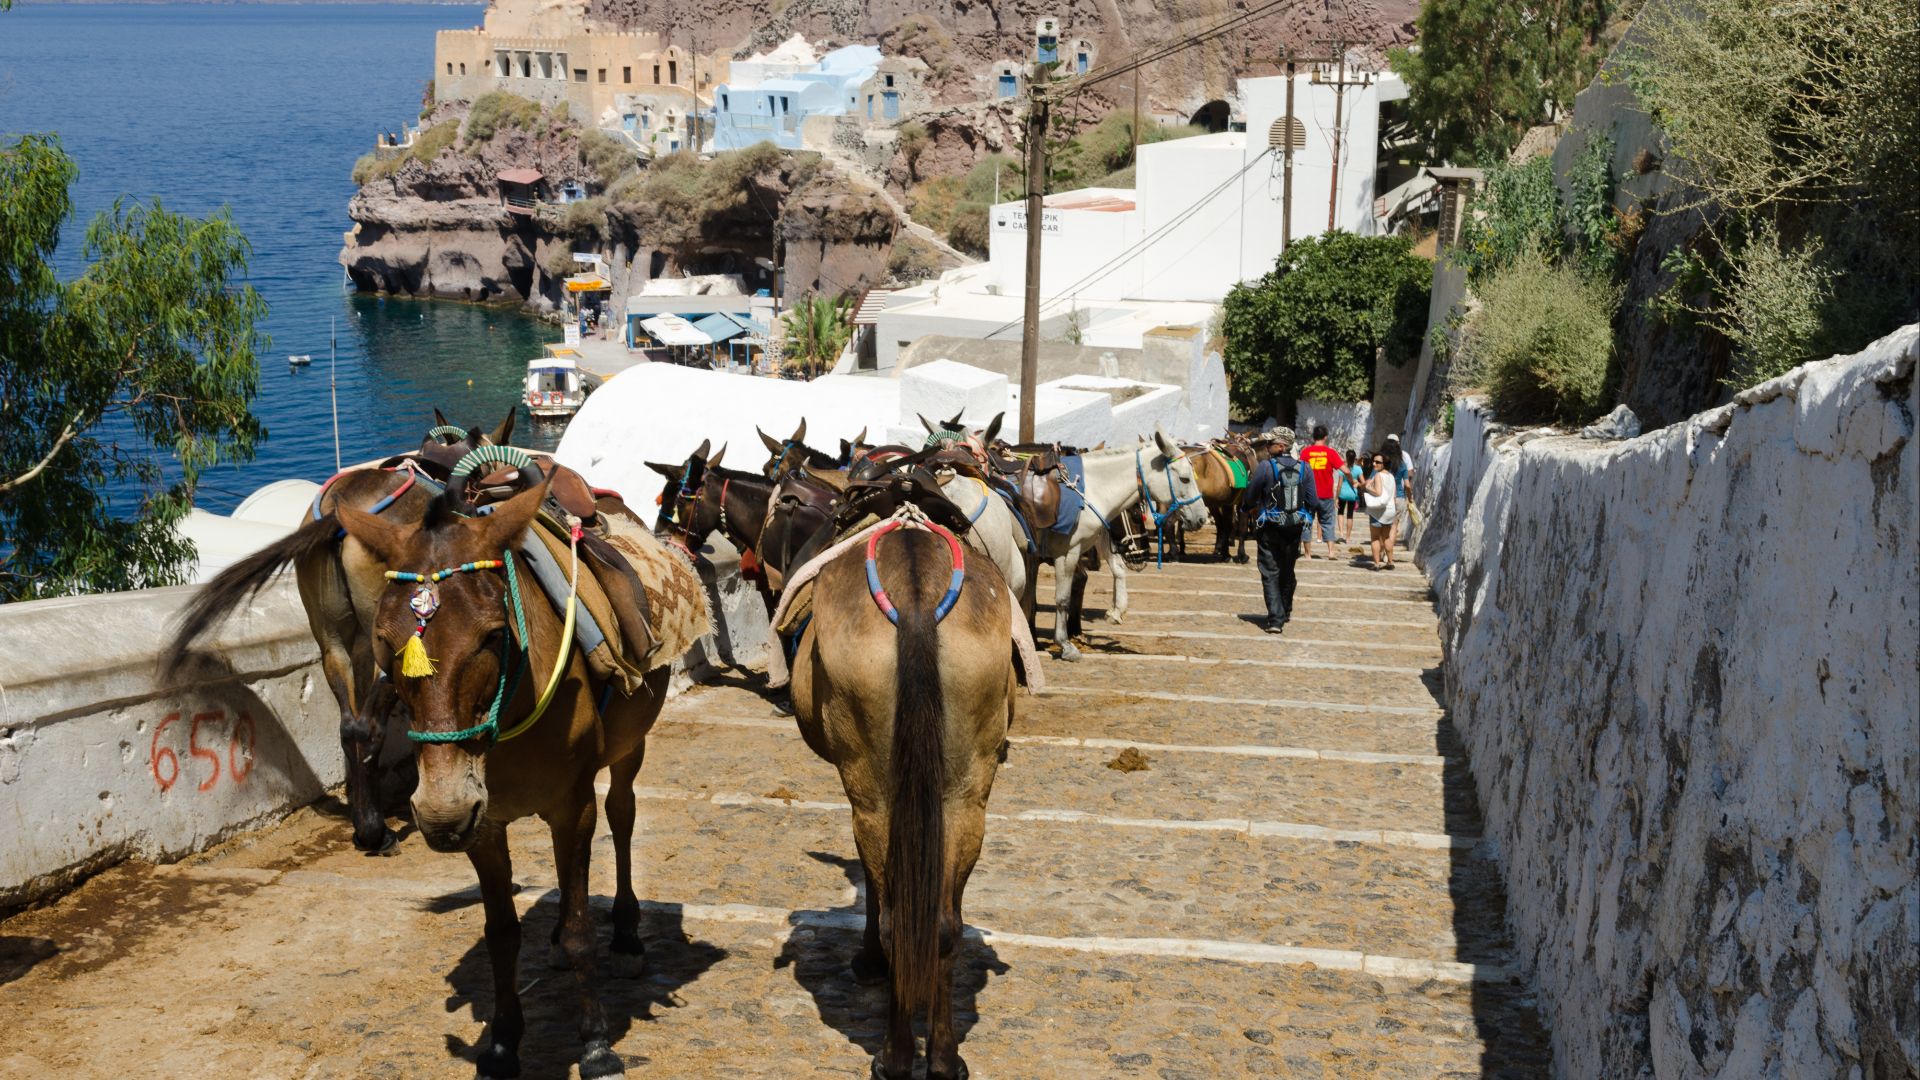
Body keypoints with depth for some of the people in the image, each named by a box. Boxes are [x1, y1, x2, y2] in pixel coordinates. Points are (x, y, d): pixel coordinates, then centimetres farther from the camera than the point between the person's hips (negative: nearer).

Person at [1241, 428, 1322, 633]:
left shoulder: (1265, 467, -14)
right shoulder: (1303, 469, -3)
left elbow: (1249, 498, -7)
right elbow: (1313, 502, -2)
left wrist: (1252, 509, 16)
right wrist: (1307, 518, 17)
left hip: (1270, 527, -4)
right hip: (1295, 528, 4)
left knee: (1270, 573, 3)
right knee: (1287, 571, 21)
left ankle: (1275, 619, -6)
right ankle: (1285, 611, 37)